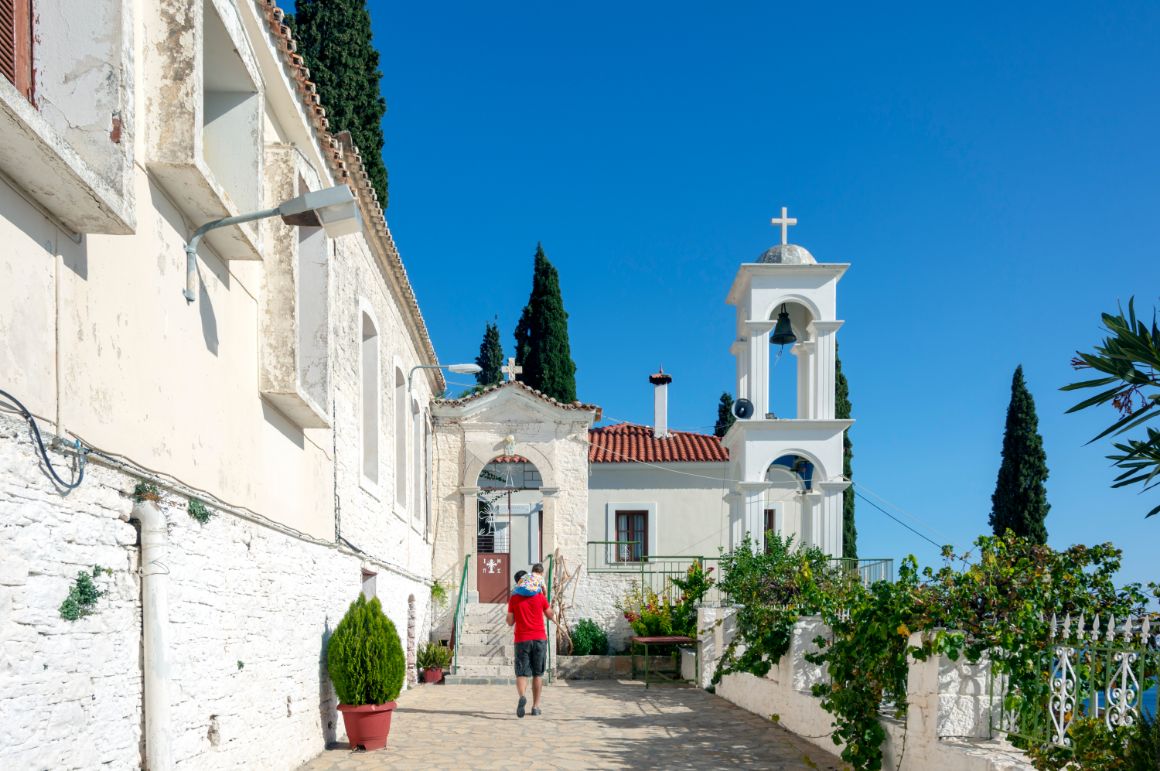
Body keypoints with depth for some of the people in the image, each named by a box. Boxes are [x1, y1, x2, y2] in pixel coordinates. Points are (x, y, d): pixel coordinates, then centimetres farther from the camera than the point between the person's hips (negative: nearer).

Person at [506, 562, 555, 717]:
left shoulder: (514, 598, 0)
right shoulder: (540, 596, 2)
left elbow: (510, 622, 3)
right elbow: (551, 616, 12)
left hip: (522, 640, -1)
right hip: (539, 638, 1)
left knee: (521, 673, 0)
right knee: (538, 674, 10)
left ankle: (522, 696, -29)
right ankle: (536, 706, 11)